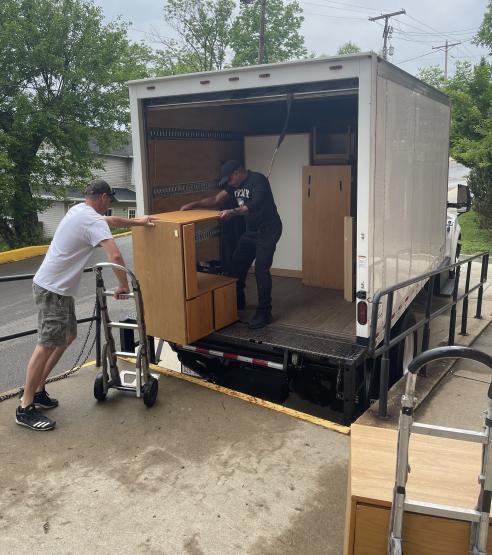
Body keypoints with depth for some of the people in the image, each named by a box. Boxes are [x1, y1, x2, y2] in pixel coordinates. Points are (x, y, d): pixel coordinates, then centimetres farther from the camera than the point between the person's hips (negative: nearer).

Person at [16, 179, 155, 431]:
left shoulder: (79, 210, 14)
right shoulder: (93, 221, -17)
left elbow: (111, 220, 33)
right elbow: (115, 256, -29)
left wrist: (137, 221, 42)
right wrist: (124, 285, -14)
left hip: (58, 287, 10)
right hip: (53, 289, -10)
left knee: (68, 336, 15)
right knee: (48, 344, -10)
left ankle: (37, 390, 22)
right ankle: (25, 408, -4)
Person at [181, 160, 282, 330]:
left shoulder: (258, 180, -21)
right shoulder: (235, 184, 6)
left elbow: (255, 205, -35)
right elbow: (216, 200, 9)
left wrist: (233, 212, -49)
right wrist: (194, 204, -3)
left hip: (268, 231, -9)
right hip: (251, 231, 9)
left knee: (261, 270, -15)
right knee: (236, 266, 7)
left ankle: (264, 313, -7)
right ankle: (238, 302, 27)